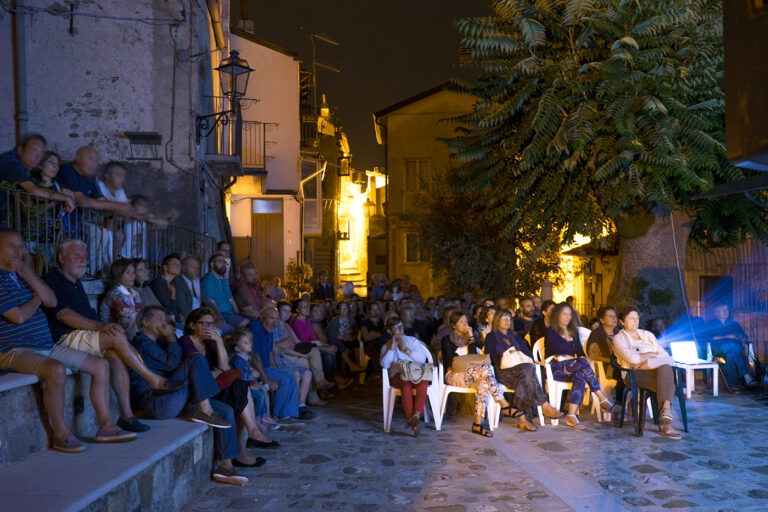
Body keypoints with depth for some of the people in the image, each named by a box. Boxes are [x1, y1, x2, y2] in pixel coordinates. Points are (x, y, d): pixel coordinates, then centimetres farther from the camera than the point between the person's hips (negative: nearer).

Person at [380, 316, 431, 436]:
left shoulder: (412, 340, 17)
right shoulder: (386, 347, 16)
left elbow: (423, 359, 4)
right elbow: (385, 365, -3)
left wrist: (405, 349, -2)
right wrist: (392, 347, -3)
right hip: (397, 375, -1)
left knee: (423, 382, -34)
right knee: (406, 385, -36)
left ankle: (417, 414, -42)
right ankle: (410, 418, -38)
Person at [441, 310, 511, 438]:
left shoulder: (469, 338, 22)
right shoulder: (447, 339, 7)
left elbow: (473, 355, 3)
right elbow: (448, 362, -5)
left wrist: (471, 337, -4)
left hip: (471, 375, 5)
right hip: (454, 375, -5)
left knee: (483, 383, -33)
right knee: (485, 367, -30)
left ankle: (478, 424, -38)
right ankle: (503, 403, -30)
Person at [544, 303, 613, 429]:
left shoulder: (573, 332, 24)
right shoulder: (551, 331, 4)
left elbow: (580, 352, 15)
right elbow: (556, 353, -10)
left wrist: (584, 358, -10)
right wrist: (578, 360, -12)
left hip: (571, 369, 5)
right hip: (556, 369, -5)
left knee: (581, 375, -33)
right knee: (583, 363, -32)